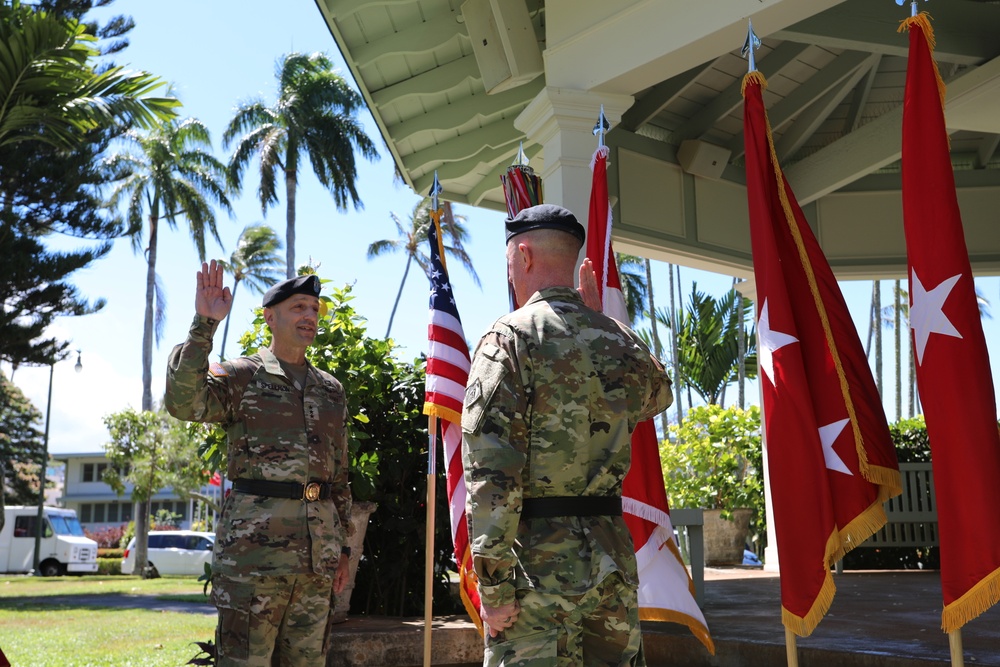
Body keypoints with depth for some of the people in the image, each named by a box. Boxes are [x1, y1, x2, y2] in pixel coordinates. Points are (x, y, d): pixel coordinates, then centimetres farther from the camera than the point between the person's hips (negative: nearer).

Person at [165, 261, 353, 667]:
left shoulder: (331, 390, 16)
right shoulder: (241, 377, 2)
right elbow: (184, 401, -19)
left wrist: (342, 548, 15)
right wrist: (204, 325, -22)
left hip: (318, 555, 5)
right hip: (254, 545, -5)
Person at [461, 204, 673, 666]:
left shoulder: (510, 338, -9)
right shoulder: (619, 339, 8)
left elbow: (491, 472, -16)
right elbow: (658, 395, 32)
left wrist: (493, 583, -13)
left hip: (537, 560, -6)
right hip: (612, 557, 6)